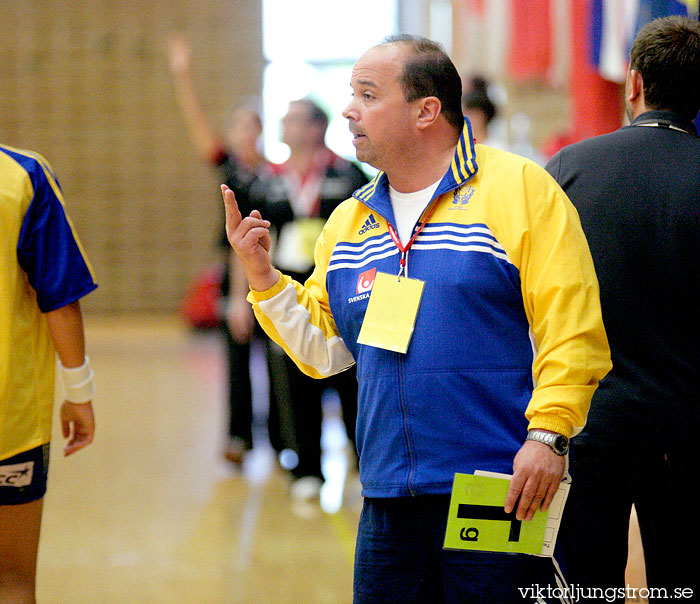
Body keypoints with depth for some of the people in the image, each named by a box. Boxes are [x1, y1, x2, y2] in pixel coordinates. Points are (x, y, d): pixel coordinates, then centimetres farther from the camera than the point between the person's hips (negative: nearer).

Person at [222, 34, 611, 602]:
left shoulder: (519, 188, -4)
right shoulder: (348, 221, 15)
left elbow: (572, 330, -10)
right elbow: (323, 348, 17)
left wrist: (547, 434, -18)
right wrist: (263, 277, 5)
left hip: (500, 492, -6)